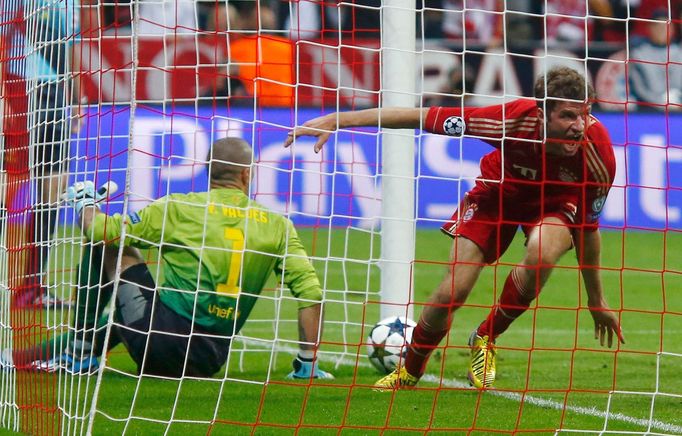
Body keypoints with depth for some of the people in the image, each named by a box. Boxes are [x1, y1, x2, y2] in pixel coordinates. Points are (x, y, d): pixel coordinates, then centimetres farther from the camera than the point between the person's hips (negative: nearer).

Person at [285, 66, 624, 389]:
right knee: (453, 290, -11)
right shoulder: (512, 120, -38)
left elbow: (588, 226, -14)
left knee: (542, 254, -35)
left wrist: (597, 301, -3)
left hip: (555, 203, 0)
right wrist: (337, 121, -27)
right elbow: (423, 117, -28)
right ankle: (409, 372, 21)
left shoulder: (597, 151, -33)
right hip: (498, 192, 0)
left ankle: (486, 339, -6)